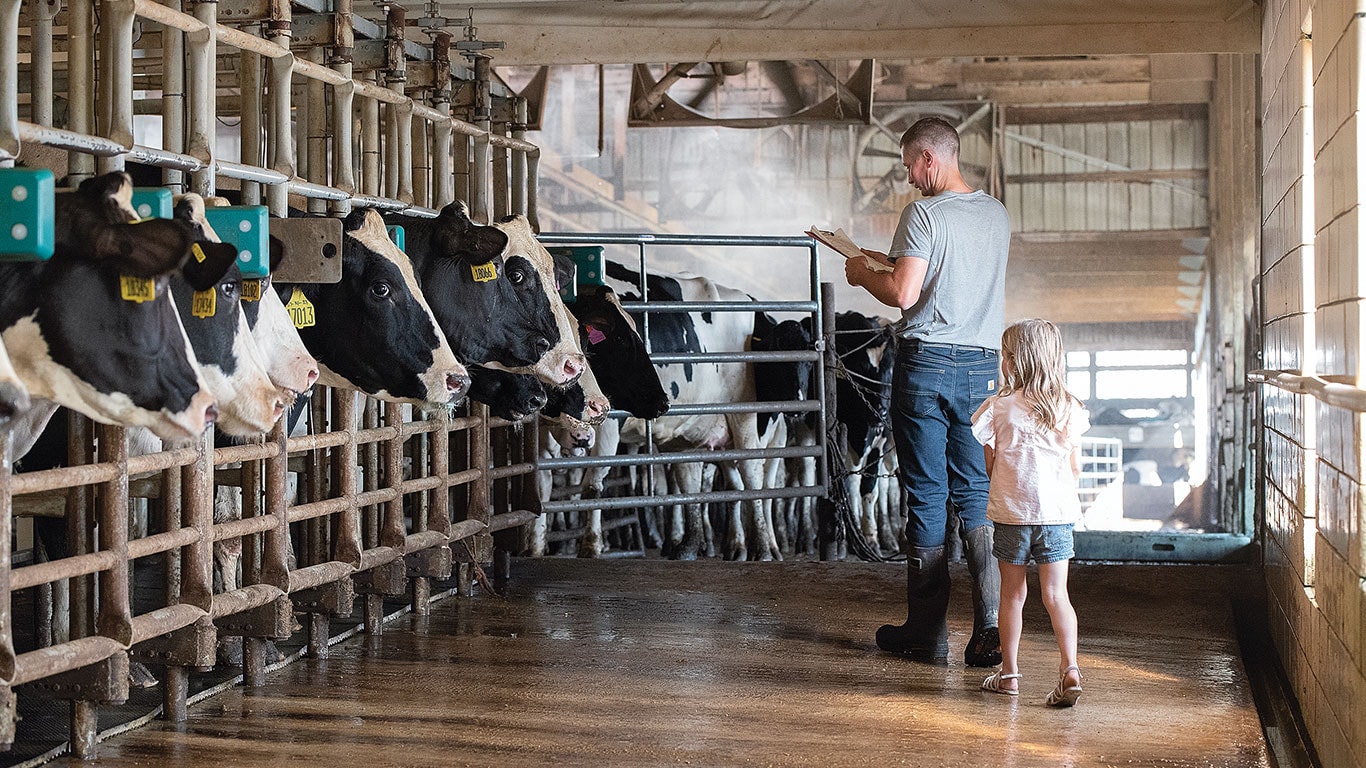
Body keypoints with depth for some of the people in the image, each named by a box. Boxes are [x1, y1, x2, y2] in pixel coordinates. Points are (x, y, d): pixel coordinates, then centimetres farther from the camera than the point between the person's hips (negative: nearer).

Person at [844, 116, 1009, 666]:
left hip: (925, 363, -5)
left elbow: (903, 294, -17)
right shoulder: (997, 215, 10)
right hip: (981, 367, 5)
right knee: (975, 497, 8)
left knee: (926, 496, 2)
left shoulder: (924, 213, -11)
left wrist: (864, 274, 2)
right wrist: (890, 262, 24)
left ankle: (927, 634, 9)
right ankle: (991, 626, -2)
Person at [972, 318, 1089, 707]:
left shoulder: (999, 406, -6)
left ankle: (1009, 673, 17)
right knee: (1056, 595, 3)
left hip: (1011, 513, -1)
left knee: (1012, 595, 10)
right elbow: (1076, 467, 7)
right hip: (1058, 513, 1)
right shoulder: (1069, 408, 2)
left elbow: (991, 465, 1)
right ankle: (1070, 667, -13)